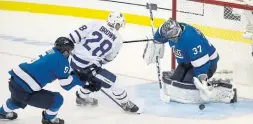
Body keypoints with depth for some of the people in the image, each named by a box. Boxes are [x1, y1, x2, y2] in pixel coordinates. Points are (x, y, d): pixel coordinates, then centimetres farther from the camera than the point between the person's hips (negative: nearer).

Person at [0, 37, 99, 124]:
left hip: (14, 81, 9)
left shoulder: (51, 54, 15)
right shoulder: (61, 60, -10)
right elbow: (66, 84, -4)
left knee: (19, 98, 43)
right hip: (24, 90, -9)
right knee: (57, 99, -1)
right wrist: (79, 79, 10)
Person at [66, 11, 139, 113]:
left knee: (92, 76, 33)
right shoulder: (118, 40, 1)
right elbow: (108, 58, 10)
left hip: (74, 60, 5)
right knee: (112, 81, 11)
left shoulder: (95, 25, 2)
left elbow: (78, 34, -5)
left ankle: (82, 97, 47)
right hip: (88, 66, -5)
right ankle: (125, 103, 25)